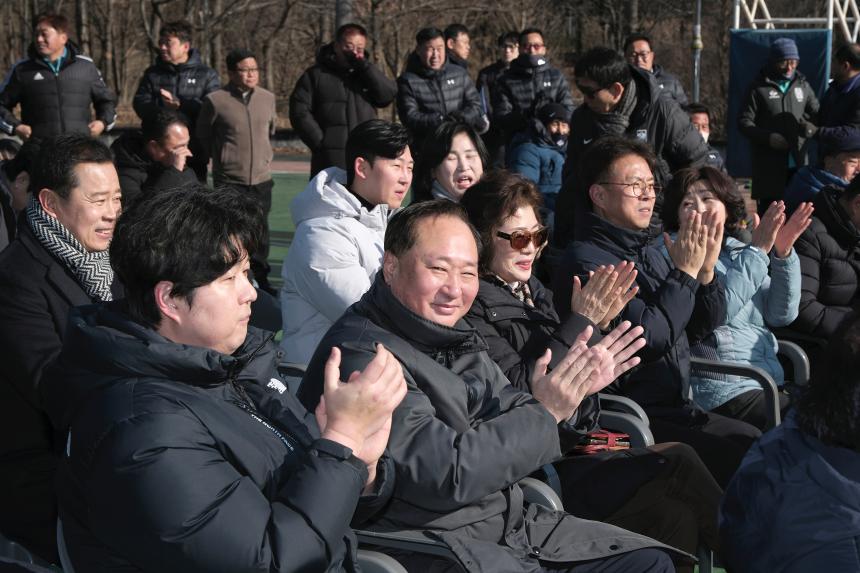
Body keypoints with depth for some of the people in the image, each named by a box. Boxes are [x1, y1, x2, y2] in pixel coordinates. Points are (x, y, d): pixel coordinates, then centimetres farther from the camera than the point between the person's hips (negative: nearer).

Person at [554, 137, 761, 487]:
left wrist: (706, 270, -1)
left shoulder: (651, 252, 16)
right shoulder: (586, 261, -12)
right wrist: (685, 272, -13)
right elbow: (650, 338, -21)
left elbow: (704, 327, 16)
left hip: (676, 409, 9)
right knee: (746, 457, -21)